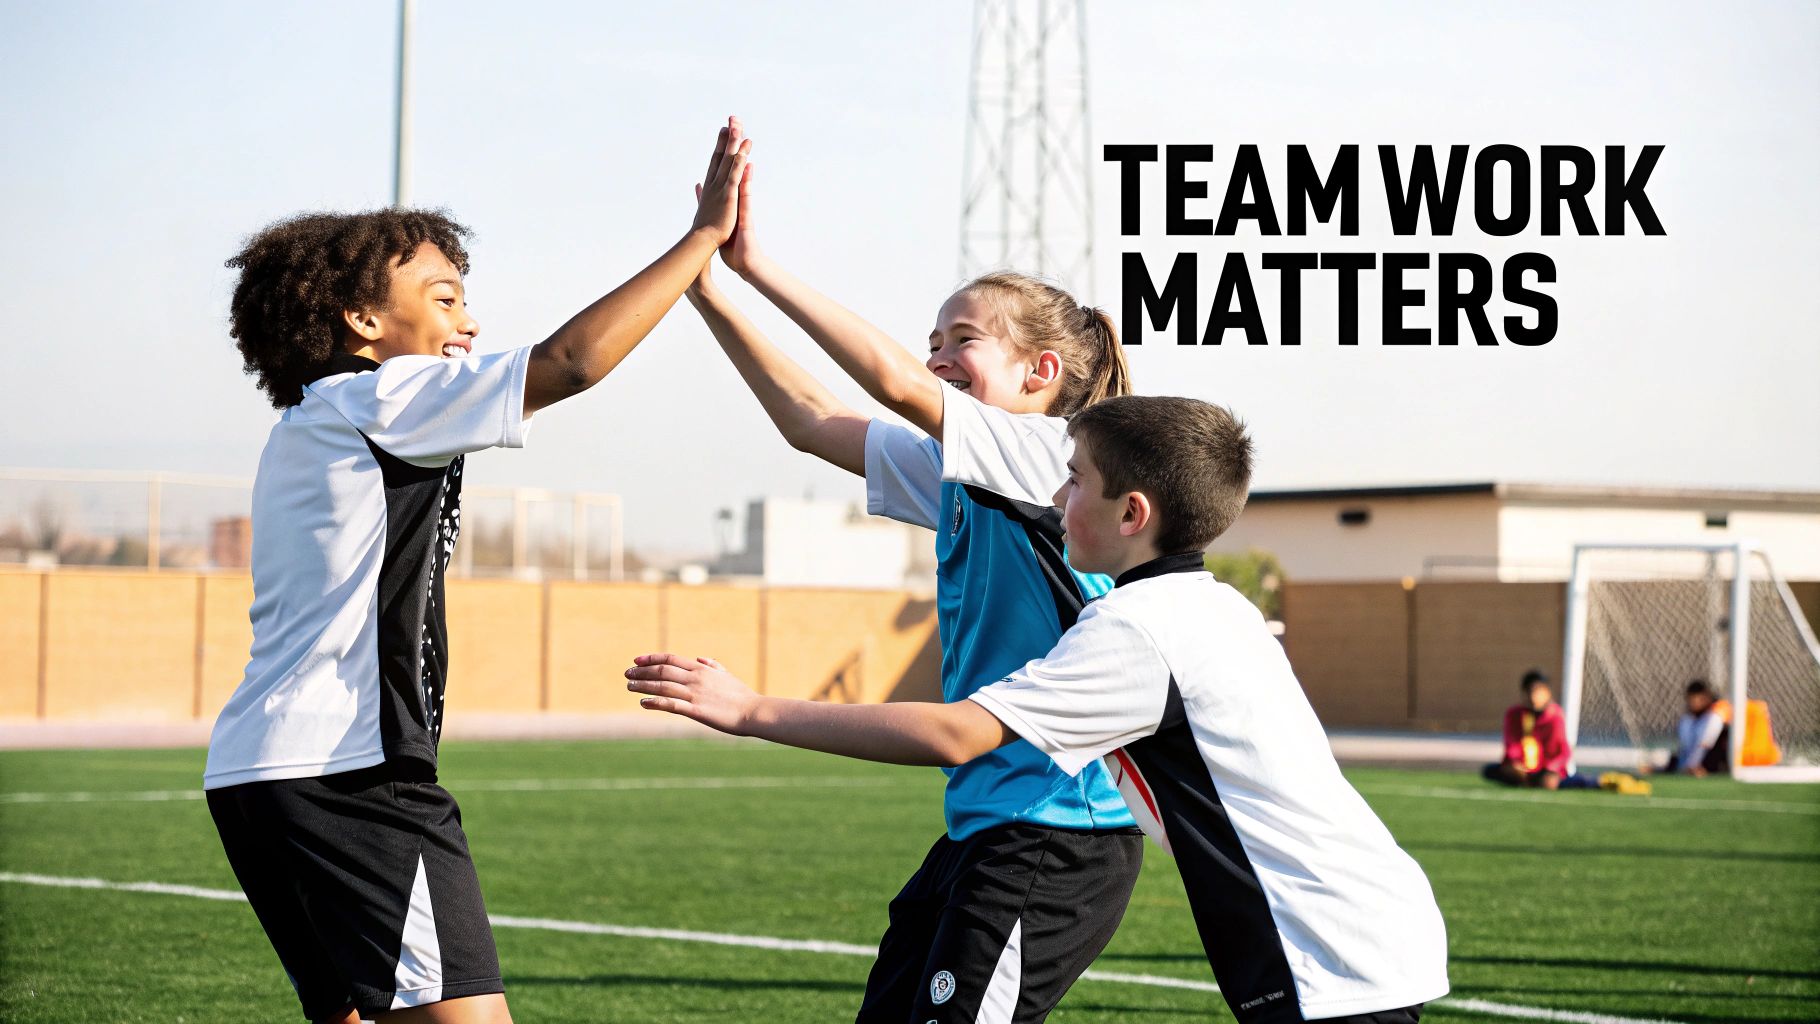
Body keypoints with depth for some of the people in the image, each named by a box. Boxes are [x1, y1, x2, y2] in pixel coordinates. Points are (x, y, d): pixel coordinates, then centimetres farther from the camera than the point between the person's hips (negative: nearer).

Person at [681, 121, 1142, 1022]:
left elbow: (895, 383, -20)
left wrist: (760, 267, -18)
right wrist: (711, 294, 10)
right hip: (988, 827, 9)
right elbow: (811, 420, 17)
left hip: (1057, 839, -9)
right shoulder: (960, 482, 15)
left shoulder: (1055, 455, -10)